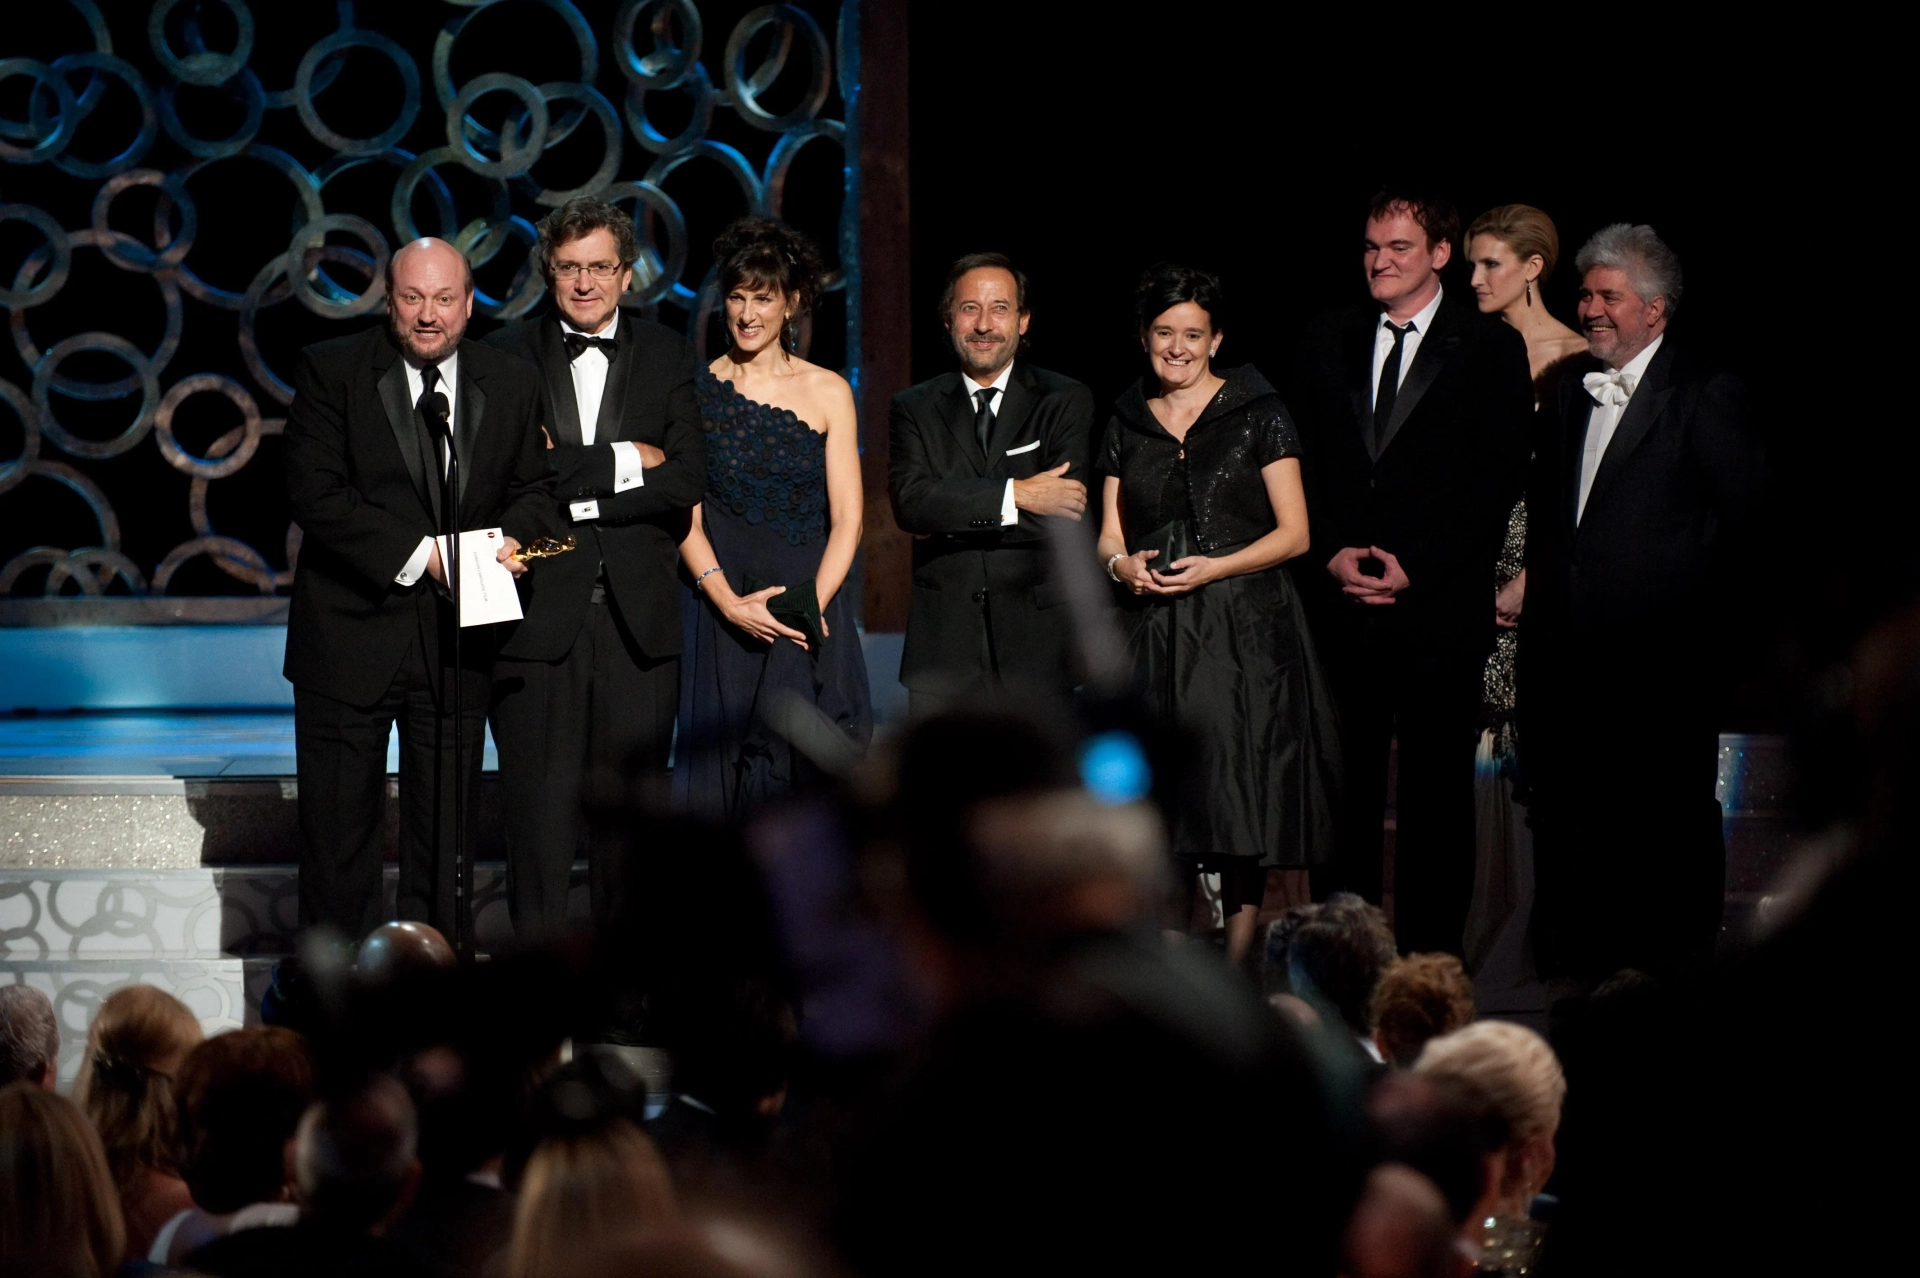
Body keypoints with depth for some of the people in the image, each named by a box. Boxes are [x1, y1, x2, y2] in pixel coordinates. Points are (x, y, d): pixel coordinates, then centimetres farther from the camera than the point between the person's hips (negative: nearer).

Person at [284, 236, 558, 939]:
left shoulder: (511, 384, 6)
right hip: (350, 634, -3)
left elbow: (534, 485, 13)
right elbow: (316, 493, -13)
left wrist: (514, 535, -12)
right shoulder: (330, 370, -4)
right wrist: (419, 554, -19)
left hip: (457, 641, 3)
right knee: (338, 823, 3)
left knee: (444, 826, 9)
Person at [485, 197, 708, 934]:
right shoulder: (508, 356, 5)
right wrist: (622, 461, -9)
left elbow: (687, 480, -1)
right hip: (538, 615, -2)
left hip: (637, 617, 2)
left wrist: (575, 491, -8)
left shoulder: (668, 357, 11)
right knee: (539, 804, -1)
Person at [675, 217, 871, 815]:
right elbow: (685, 516, 1)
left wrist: (814, 605, -11)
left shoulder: (828, 392, 5)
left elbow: (846, 519, 2)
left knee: (809, 776, -5)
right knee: (722, 778, -1)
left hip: (810, 615, 0)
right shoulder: (697, 390, 4)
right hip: (721, 614, 0)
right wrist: (728, 602, -12)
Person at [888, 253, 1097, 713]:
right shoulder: (914, 409, 10)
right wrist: (1015, 495, -17)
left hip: (1035, 643, -1)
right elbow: (909, 501, -8)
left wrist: (948, 519, -7)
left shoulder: (1066, 402, 5)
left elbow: (1064, 516, -8)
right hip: (943, 649, 1)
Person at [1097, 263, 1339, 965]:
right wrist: (1122, 563, -7)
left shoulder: (1258, 414, 1)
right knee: (1166, 804, 1)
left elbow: (1294, 533, -1)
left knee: (1239, 799, -7)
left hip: (1246, 631, -3)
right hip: (1157, 635, 3)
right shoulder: (1126, 425, 12)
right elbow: (1110, 535, 16)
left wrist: (1215, 567, -14)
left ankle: (1236, 976, -3)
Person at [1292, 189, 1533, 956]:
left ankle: (1430, 958, 7)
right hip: (1340, 606, 3)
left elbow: (1497, 482, -4)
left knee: (1437, 798, 1)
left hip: (1439, 609, -3)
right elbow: (1302, 470, 13)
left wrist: (1413, 570, -11)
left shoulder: (1490, 349, 1)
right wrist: (1332, 554, -4)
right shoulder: (1327, 344, 13)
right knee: (1343, 791, 3)